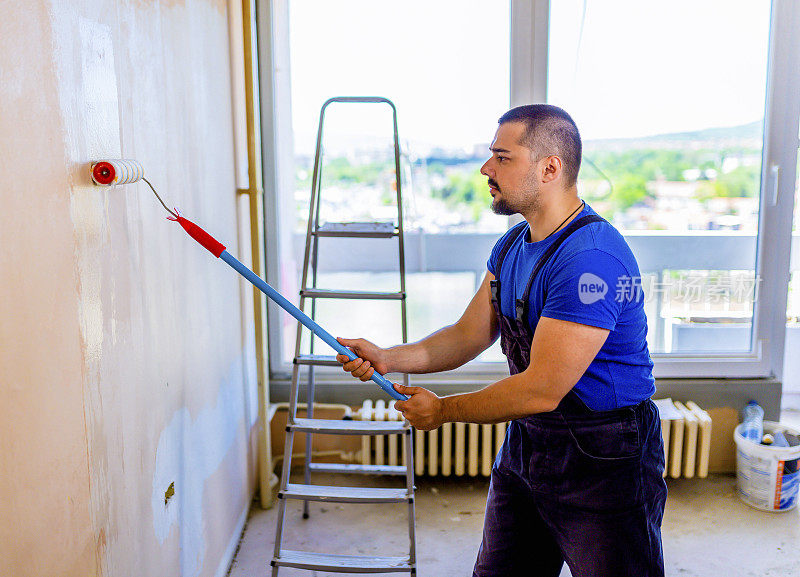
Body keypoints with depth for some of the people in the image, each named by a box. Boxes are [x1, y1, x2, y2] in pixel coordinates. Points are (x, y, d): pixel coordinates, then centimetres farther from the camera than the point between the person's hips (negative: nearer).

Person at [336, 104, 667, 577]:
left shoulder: (592, 259, -28)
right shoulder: (512, 246, 4)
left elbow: (541, 391, -27)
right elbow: (469, 335, 7)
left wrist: (443, 410, -14)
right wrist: (387, 358, -8)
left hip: (604, 462, -8)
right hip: (526, 444, 9)